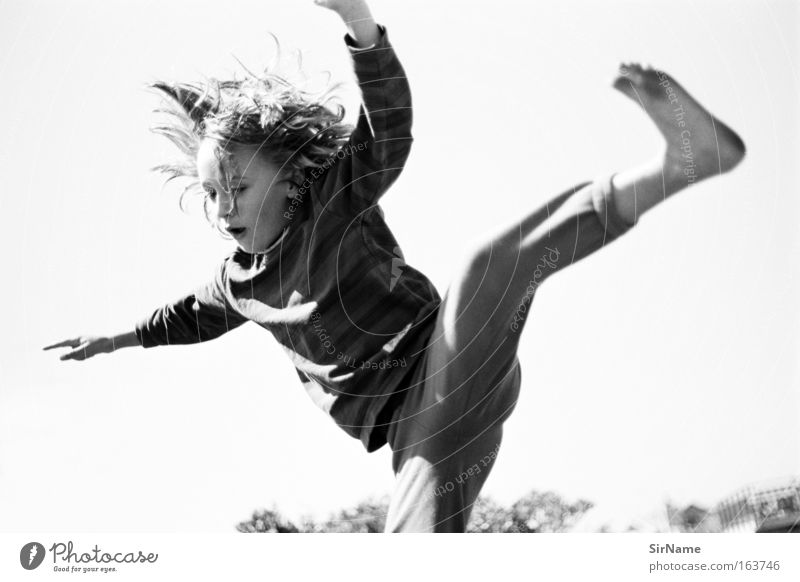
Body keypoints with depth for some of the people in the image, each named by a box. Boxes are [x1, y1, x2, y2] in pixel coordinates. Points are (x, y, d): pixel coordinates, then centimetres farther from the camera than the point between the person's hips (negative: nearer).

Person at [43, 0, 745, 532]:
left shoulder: (338, 199, -4)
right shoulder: (239, 282, 15)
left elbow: (390, 124, -22)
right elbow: (194, 316, 38)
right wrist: (121, 338, 46)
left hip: (451, 365, -6)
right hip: (416, 427, 6)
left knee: (490, 264, -36)